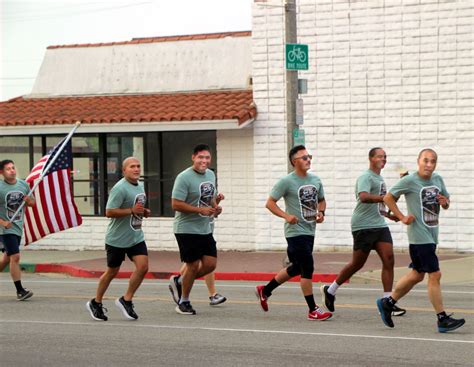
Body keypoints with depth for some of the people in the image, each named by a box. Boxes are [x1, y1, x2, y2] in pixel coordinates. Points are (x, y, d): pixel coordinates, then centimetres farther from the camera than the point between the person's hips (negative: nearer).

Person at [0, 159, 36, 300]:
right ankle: (20, 291, -11)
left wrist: (29, 200, -6)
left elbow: (32, 202, 18)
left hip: (18, 228, 6)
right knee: (15, 257, -14)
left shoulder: (24, 185, 6)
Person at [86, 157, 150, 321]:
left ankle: (126, 300, 6)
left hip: (136, 237, 7)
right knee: (112, 272, 6)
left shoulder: (139, 186, 9)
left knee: (143, 266, -9)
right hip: (117, 239, -7)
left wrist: (143, 212, 4)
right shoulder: (120, 188, -19)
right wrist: (132, 211, -27)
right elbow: (109, 212, -24)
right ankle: (96, 303, 25)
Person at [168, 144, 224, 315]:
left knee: (210, 264, 4)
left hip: (206, 229, 7)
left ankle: (179, 281, 26)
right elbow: (176, 204, -18)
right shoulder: (184, 177, -15)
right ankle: (183, 302, 17)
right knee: (193, 265, -2)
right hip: (187, 229, -7)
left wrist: (215, 205, 1)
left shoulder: (211, 175, 10)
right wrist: (200, 210, -22)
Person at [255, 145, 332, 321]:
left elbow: (321, 200, 23)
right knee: (307, 268, -9)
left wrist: (321, 212, 1)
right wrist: (286, 216, -21)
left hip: (310, 231, 8)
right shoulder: (286, 181, -10)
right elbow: (270, 203, -7)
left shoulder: (315, 180, 9)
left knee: (296, 268, 17)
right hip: (296, 232, -8)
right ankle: (312, 310, -1)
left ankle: (265, 290, 35)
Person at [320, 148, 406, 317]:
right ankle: (330, 291, 20)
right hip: (363, 226, -8)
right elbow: (364, 197, -30)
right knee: (357, 263, 0)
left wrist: (388, 214, 26)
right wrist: (386, 198, -37)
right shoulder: (365, 177, -10)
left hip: (380, 225, 8)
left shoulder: (379, 178, 20)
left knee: (388, 259, -7)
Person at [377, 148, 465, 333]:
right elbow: (388, 198, -4)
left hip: (432, 235, 8)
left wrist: (445, 202, -4)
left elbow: (446, 202, 20)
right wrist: (402, 217, -9)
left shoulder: (438, 179, 9)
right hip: (419, 236, -8)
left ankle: (387, 303, 31)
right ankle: (442, 319, -5)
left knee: (417, 275, 16)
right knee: (435, 275, -10)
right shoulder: (409, 181, -11)